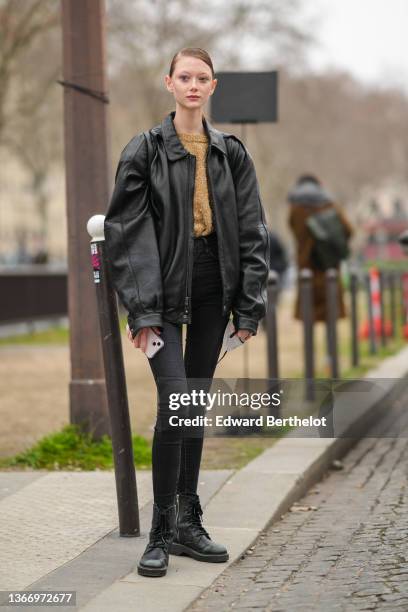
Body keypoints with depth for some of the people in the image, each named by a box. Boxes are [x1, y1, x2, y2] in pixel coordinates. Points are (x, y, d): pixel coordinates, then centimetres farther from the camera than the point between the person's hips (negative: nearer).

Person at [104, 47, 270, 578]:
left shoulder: (231, 153, 8)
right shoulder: (145, 150, -2)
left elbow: (252, 232, 8)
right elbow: (128, 231, -7)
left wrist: (250, 306, 1)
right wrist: (142, 308, -14)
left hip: (214, 291, 4)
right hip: (165, 290, -4)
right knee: (174, 400, -16)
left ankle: (188, 522, 19)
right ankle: (161, 530, -6)